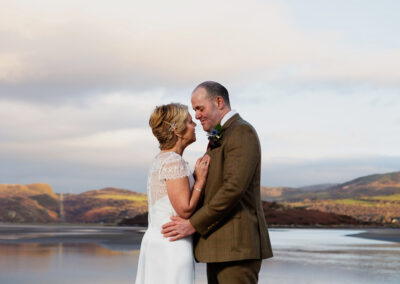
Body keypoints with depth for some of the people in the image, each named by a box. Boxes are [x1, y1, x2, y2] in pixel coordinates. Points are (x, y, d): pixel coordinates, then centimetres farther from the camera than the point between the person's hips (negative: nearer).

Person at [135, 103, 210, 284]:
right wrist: (200, 179, -7)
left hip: (156, 241, 10)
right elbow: (185, 209, -16)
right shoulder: (174, 161, -14)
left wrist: (198, 176, 13)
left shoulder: (160, 160, 16)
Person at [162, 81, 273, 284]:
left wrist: (193, 224, -18)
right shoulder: (217, 140, 23)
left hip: (237, 246, -10)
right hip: (219, 247, 10)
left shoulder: (242, 132, -9)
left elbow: (234, 188, -20)